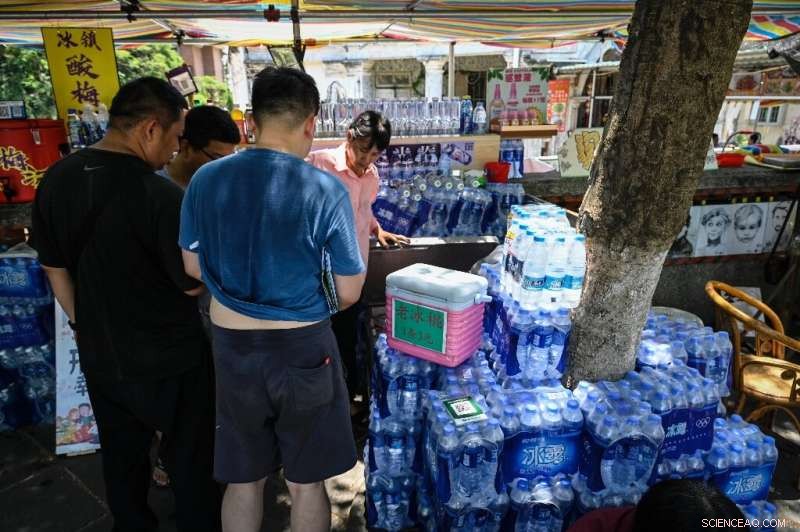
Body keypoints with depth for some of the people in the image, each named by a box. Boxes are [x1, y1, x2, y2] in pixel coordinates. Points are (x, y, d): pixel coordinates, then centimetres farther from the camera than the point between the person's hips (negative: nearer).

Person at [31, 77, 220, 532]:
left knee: (122, 456, 25)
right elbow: (194, 285, -16)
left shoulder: (56, 180, -4)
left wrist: (85, 326, 17)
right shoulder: (161, 195, -26)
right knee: (191, 458, 15)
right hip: (167, 358, -6)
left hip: (100, 356, 6)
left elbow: (54, 268, 6)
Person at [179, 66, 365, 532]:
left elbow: (194, 267, 7)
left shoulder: (205, 180, -5)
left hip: (232, 344, 4)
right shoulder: (326, 190, -16)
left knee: (243, 479, 23)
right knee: (306, 482, 18)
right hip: (303, 346, -3)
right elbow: (349, 294, -10)